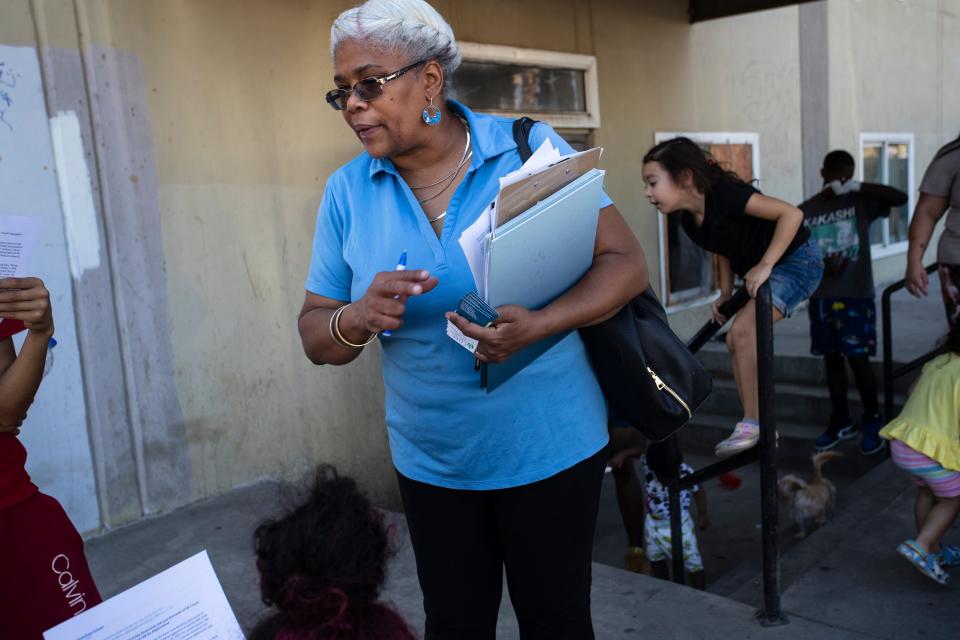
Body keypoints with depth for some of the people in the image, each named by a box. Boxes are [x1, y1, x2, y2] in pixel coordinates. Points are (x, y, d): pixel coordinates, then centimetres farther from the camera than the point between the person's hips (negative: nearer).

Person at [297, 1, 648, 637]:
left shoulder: (529, 149, -10)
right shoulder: (348, 191, -2)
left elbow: (626, 262, -9)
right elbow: (316, 337, 2)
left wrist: (539, 324, -27)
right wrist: (358, 320, -22)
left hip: (549, 447, -2)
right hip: (430, 460, 3)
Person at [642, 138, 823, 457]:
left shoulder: (725, 195, -28)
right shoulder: (690, 222, -2)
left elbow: (791, 213, -32)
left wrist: (764, 266, -33)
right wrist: (725, 295, 6)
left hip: (797, 260, -9)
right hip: (759, 274, 9)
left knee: (744, 329, -23)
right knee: (737, 340, 5)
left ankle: (753, 424, -13)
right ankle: (758, 428, 14)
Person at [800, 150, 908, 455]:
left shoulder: (861, 202, 0)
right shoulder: (804, 212, 5)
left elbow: (900, 197, -15)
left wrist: (857, 187, -20)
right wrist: (818, 266, -11)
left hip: (856, 295, -3)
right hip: (821, 297, 3)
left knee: (858, 358, -2)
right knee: (832, 358, 10)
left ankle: (873, 421, 14)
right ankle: (841, 421, 23)